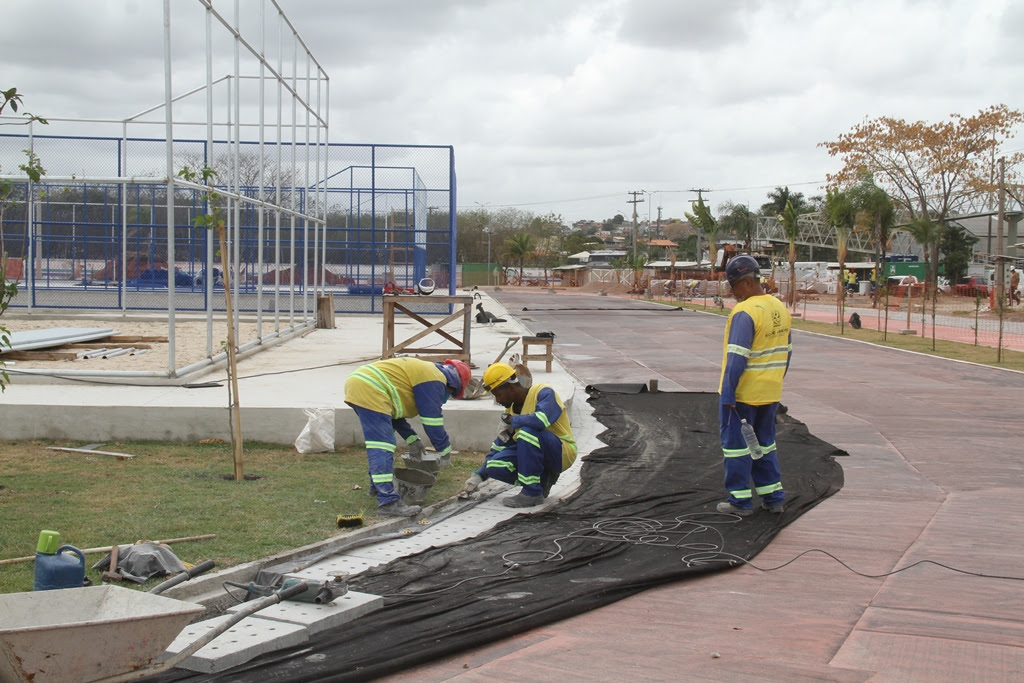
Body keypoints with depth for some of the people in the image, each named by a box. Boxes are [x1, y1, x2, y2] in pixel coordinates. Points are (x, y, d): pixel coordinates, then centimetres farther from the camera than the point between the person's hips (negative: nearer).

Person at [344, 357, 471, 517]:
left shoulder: (420, 370, 27)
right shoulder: (434, 380, -2)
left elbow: (394, 411, 29)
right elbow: (432, 420, -5)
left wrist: (412, 439, 24)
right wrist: (445, 450, 9)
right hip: (369, 391, -11)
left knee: (378, 441, 27)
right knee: (383, 448, -15)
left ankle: (377, 484, 40)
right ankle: (388, 502, -21)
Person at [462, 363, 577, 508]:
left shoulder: (544, 393, -17)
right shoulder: (510, 409, 6)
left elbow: (541, 420, -38)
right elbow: (499, 446, 14)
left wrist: (511, 420, -22)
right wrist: (479, 475, 10)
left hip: (562, 453, -7)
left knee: (527, 431, -34)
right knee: (494, 466, -13)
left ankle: (533, 493, -24)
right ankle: (542, 479, 4)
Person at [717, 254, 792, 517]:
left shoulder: (744, 313, -19)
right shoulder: (780, 308, 7)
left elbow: (737, 358, -22)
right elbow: (786, 352, 14)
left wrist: (727, 395, -18)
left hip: (743, 394, -8)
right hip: (770, 393, 8)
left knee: (736, 444, 3)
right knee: (765, 443, 18)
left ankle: (740, 500, 8)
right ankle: (773, 497, 21)